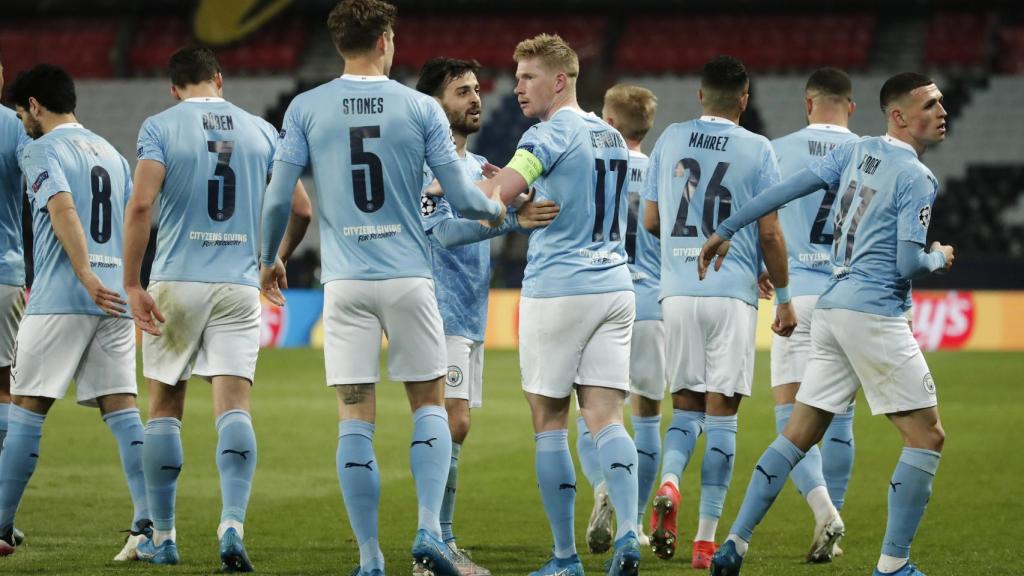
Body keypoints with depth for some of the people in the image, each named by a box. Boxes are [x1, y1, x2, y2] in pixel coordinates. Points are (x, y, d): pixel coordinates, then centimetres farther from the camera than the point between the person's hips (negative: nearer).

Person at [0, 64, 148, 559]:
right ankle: (148, 523, -10)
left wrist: (86, 276, -25)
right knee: (121, 407, 2)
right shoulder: (110, 154, 20)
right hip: (114, 299, 6)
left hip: (60, 300, -6)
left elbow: (63, 211, -19)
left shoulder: (42, 150, -3)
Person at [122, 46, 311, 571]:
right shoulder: (262, 131, 9)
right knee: (233, 408, -3)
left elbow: (141, 203, -14)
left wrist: (132, 284, -12)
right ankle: (233, 526, -22)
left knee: (164, 409, 10)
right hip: (239, 286, 2)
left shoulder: (160, 127, -1)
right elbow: (301, 208, 9)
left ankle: (162, 538, 15)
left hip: (175, 282, -1)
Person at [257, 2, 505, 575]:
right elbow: (460, 196, -1)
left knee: (355, 419, 2)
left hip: (345, 284, 1)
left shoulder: (306, 109, 1)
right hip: (410, 278, -1)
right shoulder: (421, 108, -1)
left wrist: (269, 259, 17)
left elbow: (278, 199, 0)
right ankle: (430, 529, -6)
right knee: (429, 404, 12)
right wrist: (498, 210, 21)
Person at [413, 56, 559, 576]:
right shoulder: (424, 164, -11)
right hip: (439, 313, -9)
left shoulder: (479, 166, 16)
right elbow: (444, 232, -23)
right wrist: (512, 217, -36)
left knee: (452, 429, 10)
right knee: (450, 424, -14)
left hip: (470, 315, 9)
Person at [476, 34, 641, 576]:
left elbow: (500, 192, -24)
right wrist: (529, 202, 22)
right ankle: (627, 532, -19)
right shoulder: (612, 137, 16)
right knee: (605, 418, 1)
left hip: (556, 290, -6)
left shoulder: (548, 134, -10)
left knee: (549, 424, 3)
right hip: (615, 286, 6)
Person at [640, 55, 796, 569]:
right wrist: (783, 297, 6)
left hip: (677, 291, 3)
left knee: (686, 406, 14)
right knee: (721, 415, 1)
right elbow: (769, 232, -3)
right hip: (732, 294, -2)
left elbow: (650, 220, 11)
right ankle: (706, 539, 0)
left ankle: (668, 484, -16)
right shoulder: (757, 150, -1)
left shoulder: (671, 140, 7)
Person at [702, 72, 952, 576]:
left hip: (831, 308, 8)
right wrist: (940, 259, 7)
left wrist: (725, 231, 14)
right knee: (926, 435, -1)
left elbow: (787, 190, 9)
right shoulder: (916, 177, -9)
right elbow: (908, 264, -15)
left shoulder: (857, 152, 12)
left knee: (800, 433, 13)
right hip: (875, 313, -8)